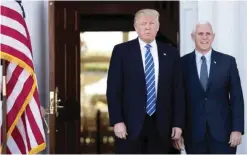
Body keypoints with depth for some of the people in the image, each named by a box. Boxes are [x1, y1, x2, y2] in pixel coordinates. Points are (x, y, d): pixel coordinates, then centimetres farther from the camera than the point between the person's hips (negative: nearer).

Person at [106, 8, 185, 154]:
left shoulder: (171, 53, 8)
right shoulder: (122, 51, 1)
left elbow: (178, 90, 9)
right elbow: (113, 89, -2)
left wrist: (178, 123, 3)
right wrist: (117, 121, -10)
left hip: (161, 125, 2)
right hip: (130, 124, -2)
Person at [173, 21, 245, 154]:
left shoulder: (228, 61, 3)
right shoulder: (183, 63, 2)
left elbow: (236, 97, 2)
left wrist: (237, 129, -5)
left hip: (222, 131, 0)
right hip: (193, 133, 0)